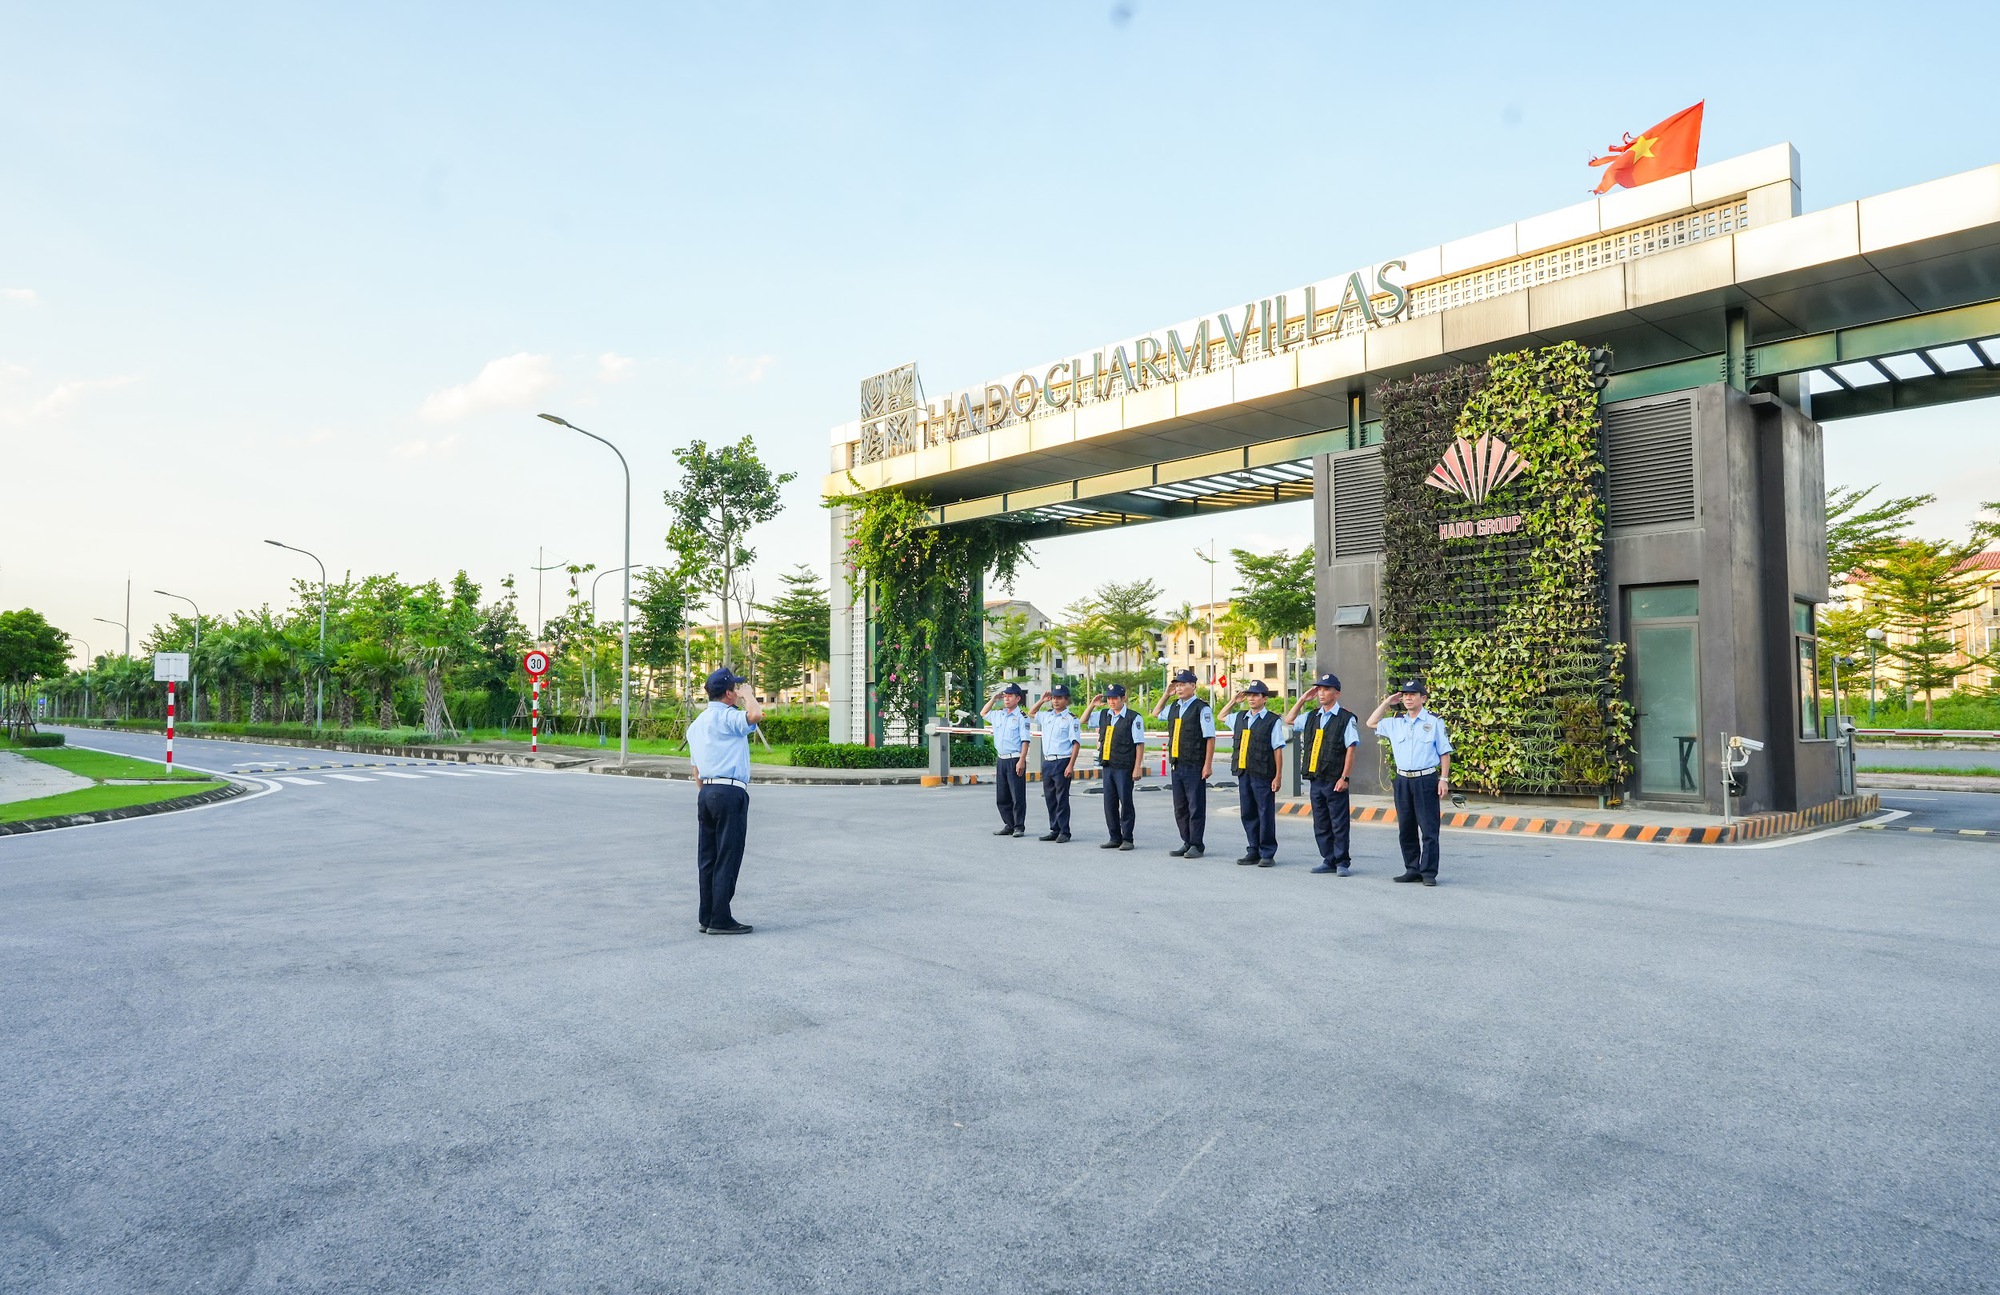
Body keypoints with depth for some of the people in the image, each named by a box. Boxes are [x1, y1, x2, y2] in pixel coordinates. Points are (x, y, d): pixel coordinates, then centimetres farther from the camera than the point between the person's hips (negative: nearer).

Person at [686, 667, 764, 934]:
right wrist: (747, 696, -9)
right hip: (729, 792, -9)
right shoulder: (727, 717, -9)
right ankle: (720, 920, -3)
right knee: (727, 859, -5)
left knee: (707, 859, 10)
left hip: (705, 793, 9)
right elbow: (756, 715, -29)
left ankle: (706, 918, 15)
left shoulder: (696, 724, 20)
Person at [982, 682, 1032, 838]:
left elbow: (1025, 740, -12)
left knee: (1018, 796, -3)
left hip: (1015, 760, -7)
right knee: (1002, 797, 10)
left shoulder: (1021, 717, -7)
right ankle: (1008, 825, 18)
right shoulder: (998, 715, 13)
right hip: (1000, 759, 7)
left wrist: (1021, 761, -19)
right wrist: (993, 698, 20)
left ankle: (1019, 827, 4)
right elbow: (983, 714, 33)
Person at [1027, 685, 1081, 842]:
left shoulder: (1071, 718, -7)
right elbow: (1031, 714, 32)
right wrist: (1041, 700, 17)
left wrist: (1071, 765, -18)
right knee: (1050, 798, 11)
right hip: (1047, 762, 7)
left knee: (1062, 799, -3)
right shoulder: (1047, 716, 12)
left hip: (1062, 762, -7)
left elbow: (1076, 743, -11)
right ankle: (1054, 830, 19)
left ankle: (1064, 833, 4)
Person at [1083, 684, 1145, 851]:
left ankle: (1127, 839, 9)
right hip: (1108, 766, 7)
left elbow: (1140, 744, -9)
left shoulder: (1133, 717, -8)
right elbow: (1084, 721, 25)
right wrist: (1092, 705, 10)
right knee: (1109, 803, 10)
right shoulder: (1103, 715, 11)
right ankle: (1115, 838, 20)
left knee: (1125, 802, 0)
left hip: (1124, 768, -6)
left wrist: (1137, 768, -13)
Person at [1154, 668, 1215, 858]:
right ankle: (1186, 843, 22)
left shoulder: (1201, 708, -10)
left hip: (1194, 766, -7)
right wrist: (1166, 695, 19)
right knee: (1180, 807, 12)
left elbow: (1210, 738, -12)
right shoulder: (1173, 707, 11)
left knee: (1196, 806, 1)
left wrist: (1207, 765, -15)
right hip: (1176, 764, 7)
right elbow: (1157, 714, 33)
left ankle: (1196, 845, 10)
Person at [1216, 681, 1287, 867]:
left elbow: (1278, 750, -6)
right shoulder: (1240, 717, 13)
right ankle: (1254, 851, 21)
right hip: (1243, 773, 6)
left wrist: (1278, 776, -9)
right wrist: (1234, 701, 21)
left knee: (1265, 814, 1)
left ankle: (1267, 854, 8)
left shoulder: (1273, 721, -5)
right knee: (1247, 813, 11)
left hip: (1263, 775, -6)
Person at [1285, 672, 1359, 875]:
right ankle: (1329, 861, 20)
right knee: (1320, 824, 11)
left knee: (1339, 824, 0)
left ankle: (1342, 863, 8)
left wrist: (1345, 777, -14)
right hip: (1315, 779, 6)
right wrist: (1302, 699, 14)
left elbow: (1350, 749, -9)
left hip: (1334, 780, -6)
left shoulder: (1346, 718, -6)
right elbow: (1289, 720, 25)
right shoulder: (1312, 717, 12)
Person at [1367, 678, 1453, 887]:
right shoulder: (1396, 723, 12)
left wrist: (1444, 779, -7)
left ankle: (1428, 872, 0)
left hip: (1426, 779, -5)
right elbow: (1371, 723, 24)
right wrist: (1386, 703, 15)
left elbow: (1444, 752, 0)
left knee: (1429, 829, -4)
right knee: (1405, 829, 9)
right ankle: (1412, 869, 17)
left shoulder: (1434, 722, -1)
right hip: (1403, 780, 5)